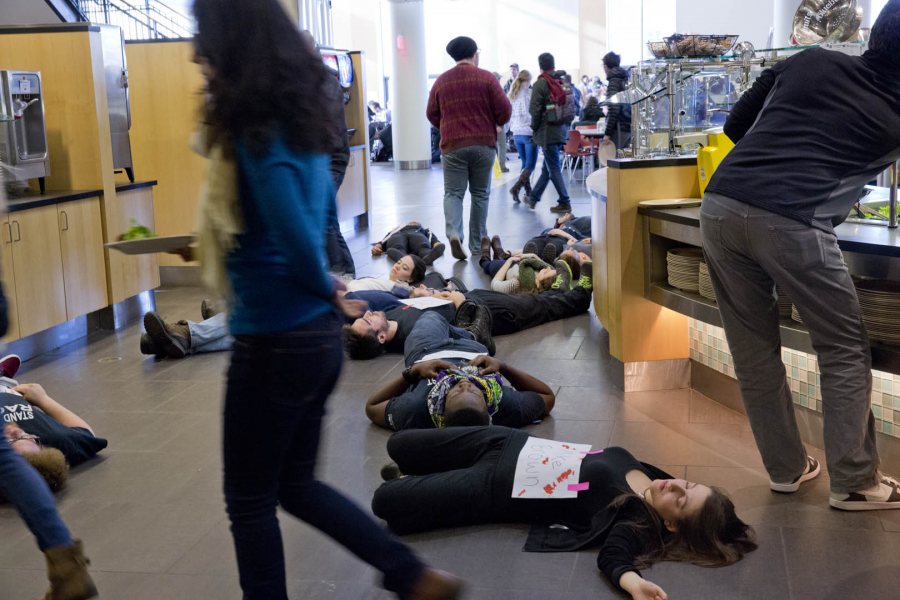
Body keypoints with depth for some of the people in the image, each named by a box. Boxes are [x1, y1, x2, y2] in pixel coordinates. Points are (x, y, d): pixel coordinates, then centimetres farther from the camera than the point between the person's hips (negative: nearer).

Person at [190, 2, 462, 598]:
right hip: (316, 333, 9)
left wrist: (324, 287, -5)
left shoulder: (256, 131, -20)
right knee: (295, 483, 22)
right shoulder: (297, 116, 7)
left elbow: (297, 236, -24)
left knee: (249, 500, 10)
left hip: (275, 341, -9)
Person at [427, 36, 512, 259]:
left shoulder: (441, 81, 5)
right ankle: (477, 244, 13)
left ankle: (454, 232, -22)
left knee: (453, 192, 4)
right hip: (484, 144, -1)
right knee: (480, 194, 10)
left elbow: (432, 115, 9)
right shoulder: (487, 78, -1)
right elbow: (504, 110, -5)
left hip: (453, 145, 1)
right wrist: (496, 123, 17)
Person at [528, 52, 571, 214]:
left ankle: (565, 203, -4)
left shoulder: (540, 84, -11)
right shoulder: (561, 83, 7)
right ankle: (533, 198, 28)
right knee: (547, 168, 15)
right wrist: (563, 122, 15)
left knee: (554, 169, -3)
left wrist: (535, 127, 0)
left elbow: (535, 109, -14)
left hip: (547, 132, -7)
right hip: (561, 130, 7)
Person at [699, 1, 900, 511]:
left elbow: (736, 126, 26)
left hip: (720, 206, 5)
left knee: (754, 348, 16)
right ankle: (855, 483, 16)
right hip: (789, 222, -4)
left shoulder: (811, 62, 20)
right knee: (845, 352, 12)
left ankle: (787, 468, 27)